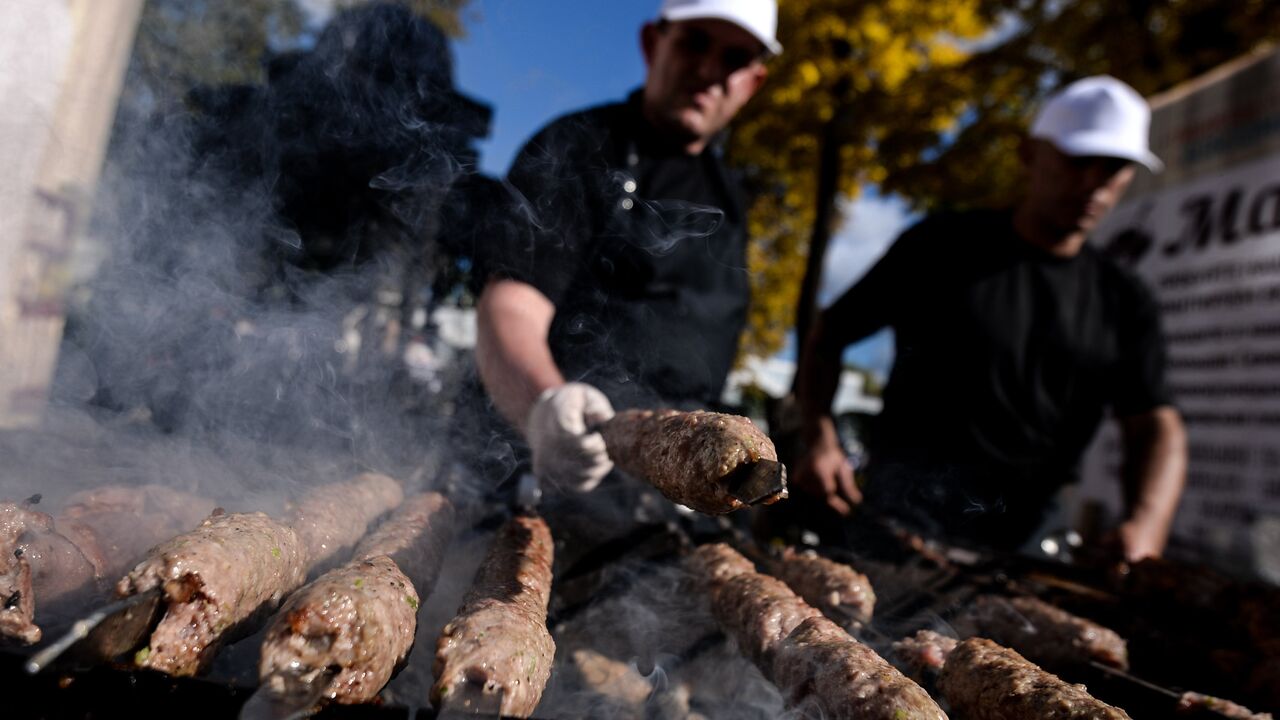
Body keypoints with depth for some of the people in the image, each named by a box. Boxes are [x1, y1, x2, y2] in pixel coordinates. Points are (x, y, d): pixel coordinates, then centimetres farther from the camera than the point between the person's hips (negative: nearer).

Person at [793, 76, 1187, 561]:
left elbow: (1156, 425, 3)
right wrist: (821, 441, -12)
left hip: (1032, 533, 4)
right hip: (906, 513, -3)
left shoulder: (1125, 304, 11)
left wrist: (1144, 527, -19)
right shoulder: (942, 246, 2)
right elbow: (829, 335, 4)